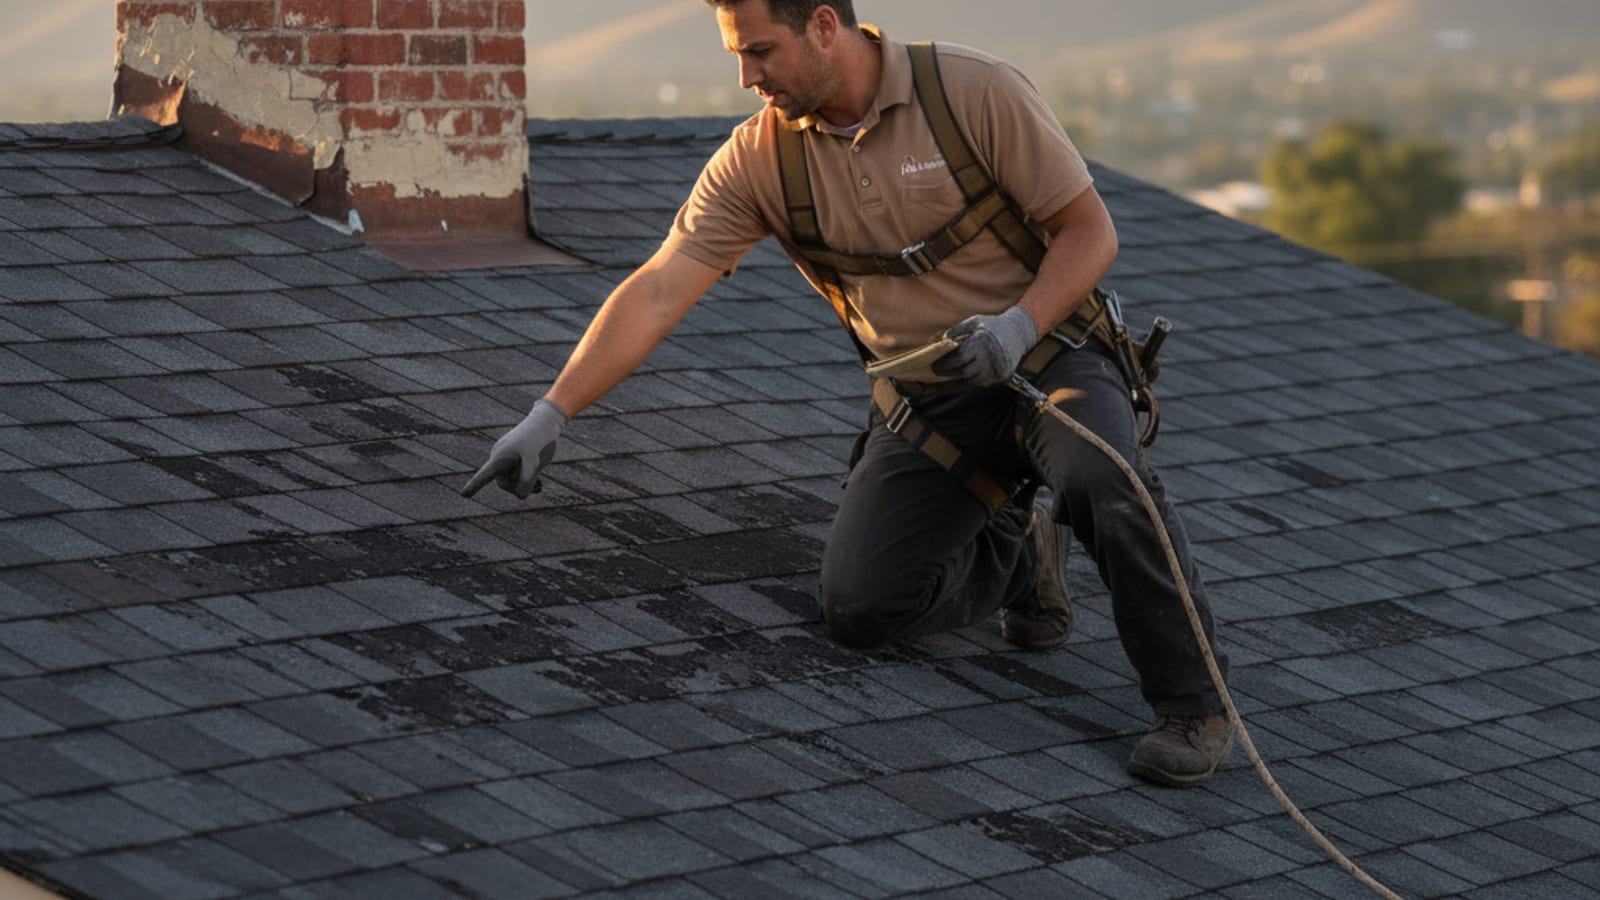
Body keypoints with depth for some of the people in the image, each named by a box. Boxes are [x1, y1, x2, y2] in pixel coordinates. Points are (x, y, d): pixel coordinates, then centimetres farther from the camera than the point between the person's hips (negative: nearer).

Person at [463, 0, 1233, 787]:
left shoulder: (977, 93, -17)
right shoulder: (756, 160, -7)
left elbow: (1089, 231, -11)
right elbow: (655, 295, -11)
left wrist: (1019, 326, -29)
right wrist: (548, 418, -18)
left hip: (1046, 358, -4)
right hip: (926, 400, 4)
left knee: (1103, 479, -37)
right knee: (857, 605, -12)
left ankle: (1191, 705, -17)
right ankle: (1019, 556, 17)